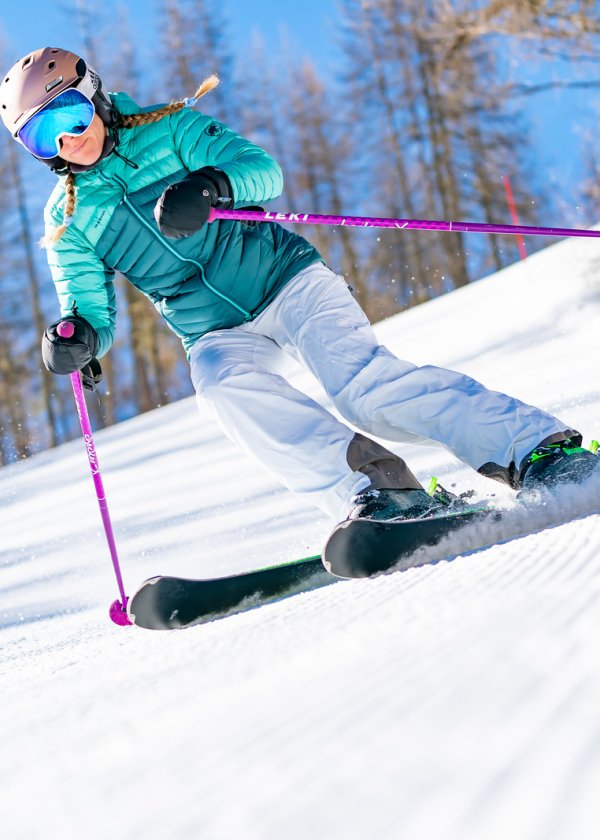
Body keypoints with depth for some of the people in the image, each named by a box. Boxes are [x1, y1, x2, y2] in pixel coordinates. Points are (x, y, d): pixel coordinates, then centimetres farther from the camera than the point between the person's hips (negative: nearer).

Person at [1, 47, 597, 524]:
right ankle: (375, 491, -37)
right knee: (223, 380, -33)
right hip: (217, 333, 3)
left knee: (363, 386, -26)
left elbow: (264, 170, -6)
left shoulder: (167, 129, 3)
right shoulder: (67, 220, 10)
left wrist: (210, 184, -28)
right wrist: (77, 337, -16)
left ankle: (538, 448, -27)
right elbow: (96, 313, 8)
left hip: (281, 275, -2)